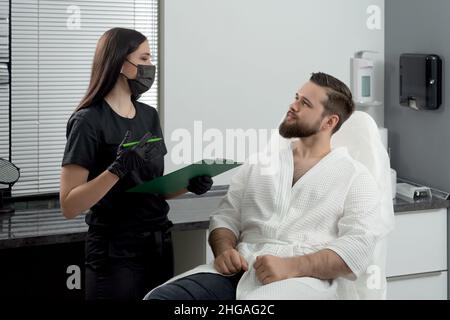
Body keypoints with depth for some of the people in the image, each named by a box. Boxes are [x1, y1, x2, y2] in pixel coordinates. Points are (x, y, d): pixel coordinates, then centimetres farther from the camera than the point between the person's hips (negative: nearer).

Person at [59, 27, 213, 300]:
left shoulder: (149, 115, 8)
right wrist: (118, 169, -29)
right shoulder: (89, 121, -12)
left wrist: (189, 184, -2)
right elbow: (69, 206, -18)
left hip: (159, 245, 6)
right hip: (116, 254, -6)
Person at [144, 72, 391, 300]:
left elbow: (358, 246, -5)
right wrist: (224, 250, -5)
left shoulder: (354, 176, 8)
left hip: (306, 280, -4)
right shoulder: (260, 163, 22)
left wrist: (291, 266, -18)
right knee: (160, 297, -23)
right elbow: (226, 216, 18)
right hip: (241, 272, 4)